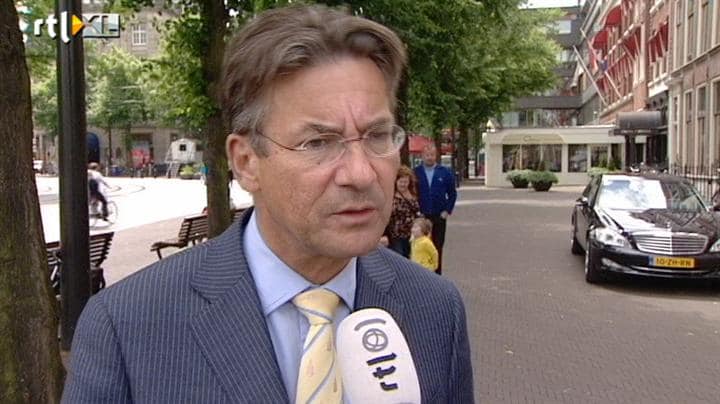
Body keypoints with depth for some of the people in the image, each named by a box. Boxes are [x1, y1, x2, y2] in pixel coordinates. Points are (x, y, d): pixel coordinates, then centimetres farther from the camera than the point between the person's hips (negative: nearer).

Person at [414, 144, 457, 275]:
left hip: (439, 216, 1)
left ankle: (437, 274, 14)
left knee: (438, 247, 5)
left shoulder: (445, 172, 4)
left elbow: (452, 194, 8)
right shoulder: (415, 172, 0)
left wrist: (447, 211, 0)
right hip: (421, 217, -1)